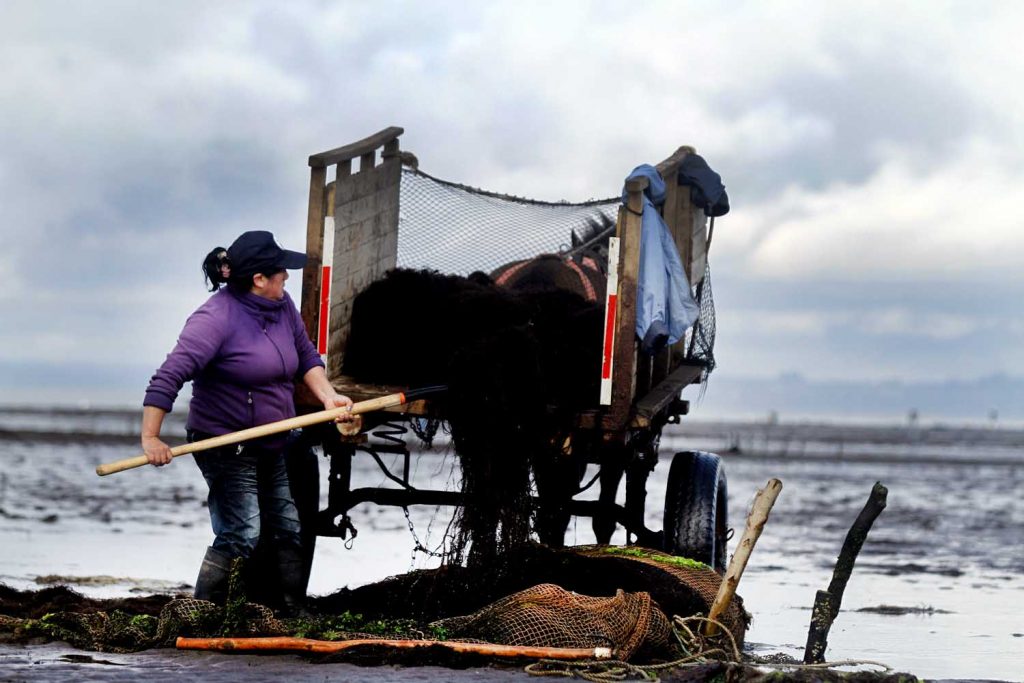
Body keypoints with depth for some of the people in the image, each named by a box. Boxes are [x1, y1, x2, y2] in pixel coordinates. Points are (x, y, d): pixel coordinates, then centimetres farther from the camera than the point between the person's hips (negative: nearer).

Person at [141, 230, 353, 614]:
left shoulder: (282, 306, 3)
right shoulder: (217, 318, -21)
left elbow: (307, 358, 16)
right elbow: (169, 376, -25)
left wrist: (328, 396, -3)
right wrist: (151, 438, -28)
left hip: (273, 449, 8)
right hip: (227, 449, -8)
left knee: (289, 531, 12)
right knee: (240, 536, -14)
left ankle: (295, 616, 23)